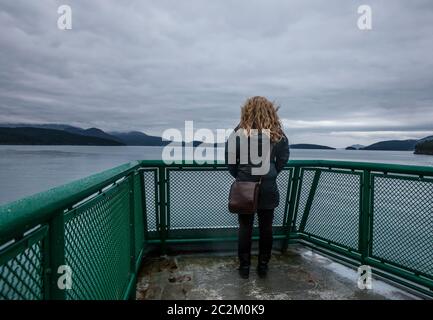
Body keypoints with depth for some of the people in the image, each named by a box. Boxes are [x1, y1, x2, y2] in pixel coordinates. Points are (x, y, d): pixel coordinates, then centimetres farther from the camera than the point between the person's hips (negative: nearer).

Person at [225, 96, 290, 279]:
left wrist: (238, 175, 6)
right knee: (266, 227, 13)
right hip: (268, 188, 1)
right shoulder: (278, 135, -5)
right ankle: (263, 267, 24)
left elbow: (230, 159, -8)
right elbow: (283, 159, 1)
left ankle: (244, 267, 20)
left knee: (245, 227, 11)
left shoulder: (239, 133, -10)